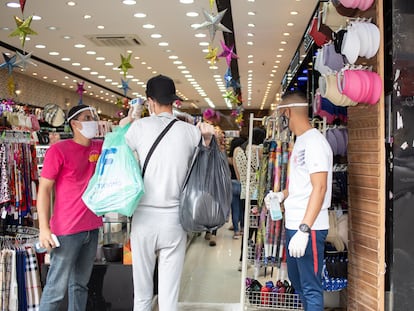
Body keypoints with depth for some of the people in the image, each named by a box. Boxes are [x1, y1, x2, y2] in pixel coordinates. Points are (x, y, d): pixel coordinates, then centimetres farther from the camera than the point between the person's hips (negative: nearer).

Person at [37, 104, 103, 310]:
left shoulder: (99, 147, 9)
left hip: (92, 229, 6)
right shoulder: (58, 150, -8)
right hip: (67, 230, -6)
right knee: (56, 288, -2)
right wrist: (44, 228, -16)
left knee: (80, 285, 15)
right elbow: (44, 189, -9)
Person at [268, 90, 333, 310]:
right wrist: (282, 195, 9)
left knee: (310, 288, -2)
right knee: (296, 280, 21)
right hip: (293, 225, 10)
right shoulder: (300, 142, 14)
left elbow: (319, 188, -21)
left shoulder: (314, 141, -14)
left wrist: (304, 229, -25)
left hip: (309, 228, -10)